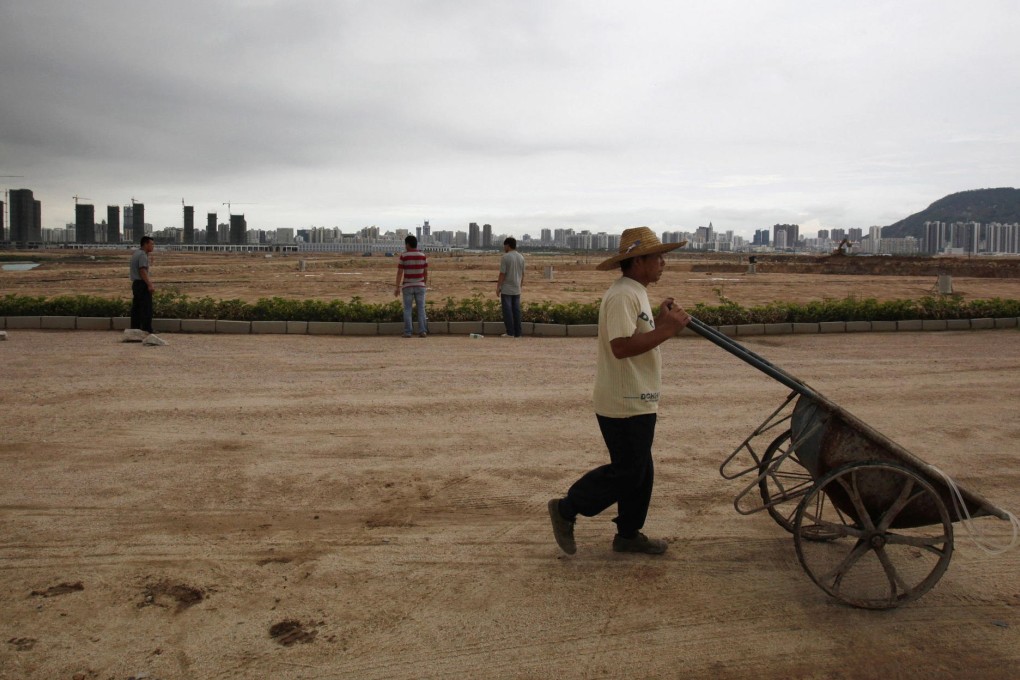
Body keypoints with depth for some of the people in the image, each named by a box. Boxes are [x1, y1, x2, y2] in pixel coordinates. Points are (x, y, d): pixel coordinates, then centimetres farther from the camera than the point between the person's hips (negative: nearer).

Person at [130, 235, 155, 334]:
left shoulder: (136, 254, 19)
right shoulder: (142, 255, -12)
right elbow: (143, 271, -21)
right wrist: (149, 285, -24)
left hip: (135, 283, 10)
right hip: (142, 284, -10)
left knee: (136, 308, 10)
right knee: (146, 308, -9)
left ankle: (135, 329, 13)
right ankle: (147, 330, -10)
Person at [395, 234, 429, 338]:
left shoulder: (403, 256, -8)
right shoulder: (423, 256, 0)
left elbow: (399, 273, -8)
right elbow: (426, 272, 4)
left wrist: (398, 287, -3)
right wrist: (425, 284, 15)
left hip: (407, 286, -2)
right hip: (420, 286, 2)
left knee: (407, 309, 4)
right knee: (421, 309, 6)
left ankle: (408, 332, 0)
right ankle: (422, 331, 2)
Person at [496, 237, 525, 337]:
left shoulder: (505, 257, -13)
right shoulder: (521, 257, 7)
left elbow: (502, 274, -14)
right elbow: (522, 274, 11)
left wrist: (498, 287, -7)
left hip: (506, 289, -6)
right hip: (517, 289, 6)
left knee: (507, 310, -2)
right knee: (516, 310, 7)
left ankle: (510, 333, -2)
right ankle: (517, 333, 8)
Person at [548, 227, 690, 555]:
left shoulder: (635, 293, 15)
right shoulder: (622, 295, -20)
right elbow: (621, 346, -30)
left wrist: (660, 321, 5)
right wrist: (668, 329, -25)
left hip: (638, 402, 11)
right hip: (624, 404, -11)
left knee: (639, 472, 16)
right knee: (626, 473, -1)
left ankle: (629, 534, 28)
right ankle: (566, 509, 12)